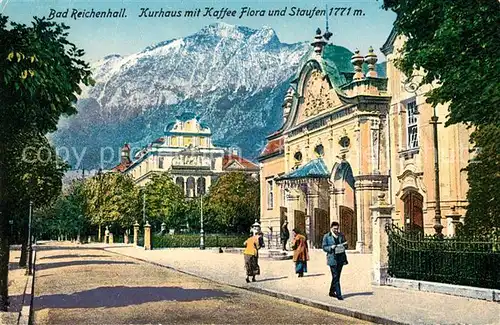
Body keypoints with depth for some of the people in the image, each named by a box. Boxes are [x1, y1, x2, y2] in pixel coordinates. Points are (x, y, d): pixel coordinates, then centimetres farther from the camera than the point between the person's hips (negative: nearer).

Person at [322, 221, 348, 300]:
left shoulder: (341, 235, 10)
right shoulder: (326, 236, -1)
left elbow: (346, 245, 16)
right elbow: (324, 247, -1)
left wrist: (344, 246, -7)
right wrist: (331, 247, -19)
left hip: (341, 258, 5)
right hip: (332, 258, -5)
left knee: (337, 276, 13)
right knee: (335, 277, -9)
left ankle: (331, 292, 29)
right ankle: (338, 294, -9)